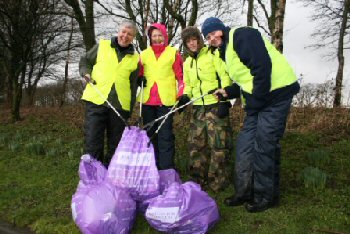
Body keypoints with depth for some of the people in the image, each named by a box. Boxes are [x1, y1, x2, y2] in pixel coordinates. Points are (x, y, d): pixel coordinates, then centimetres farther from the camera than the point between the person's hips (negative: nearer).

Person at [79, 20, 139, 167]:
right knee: (93, 141, -3)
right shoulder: (102, 46, 8)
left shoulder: (135, 58, 11)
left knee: (115, 144, 8)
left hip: (120, 105, 2)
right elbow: (85, 61, 18)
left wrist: (131, 108, 11)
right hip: (96, 100, -1)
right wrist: (86, 73, -4)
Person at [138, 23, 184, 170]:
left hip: (166, 100, -4)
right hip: (147, 100, 4)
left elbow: (180, 76, 2)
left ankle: (166, 169, 0)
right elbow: (138, 76, 19)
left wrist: (182, 95, -7)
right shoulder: (144, 54, 13)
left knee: (165, 135, -5)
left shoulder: (173, 53, 4)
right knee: (151, 134, 10)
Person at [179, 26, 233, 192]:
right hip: (197, 108, 6)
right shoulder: (187, 63, 16)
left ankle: (217, 182, 8)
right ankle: (198, 180, 20)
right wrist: (185, 96, 3)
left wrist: (224, 101, -14)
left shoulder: (212, 54, -1)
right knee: (196, 144, 7)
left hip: (216, 105, -6)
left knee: (218, 144, -5)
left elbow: (225, 76, -7)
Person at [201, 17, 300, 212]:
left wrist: (256, 100, -19)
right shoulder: (226, 50, 18)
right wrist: (229, 92, 8)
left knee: (264, 146, -5)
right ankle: (245, 192, 21)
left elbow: (262, 66, -23)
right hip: (257, 99, 10)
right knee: (245, 145, 9)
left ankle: (266, 197, 11)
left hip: (276, 92, -10)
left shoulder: (241, 35, -12)